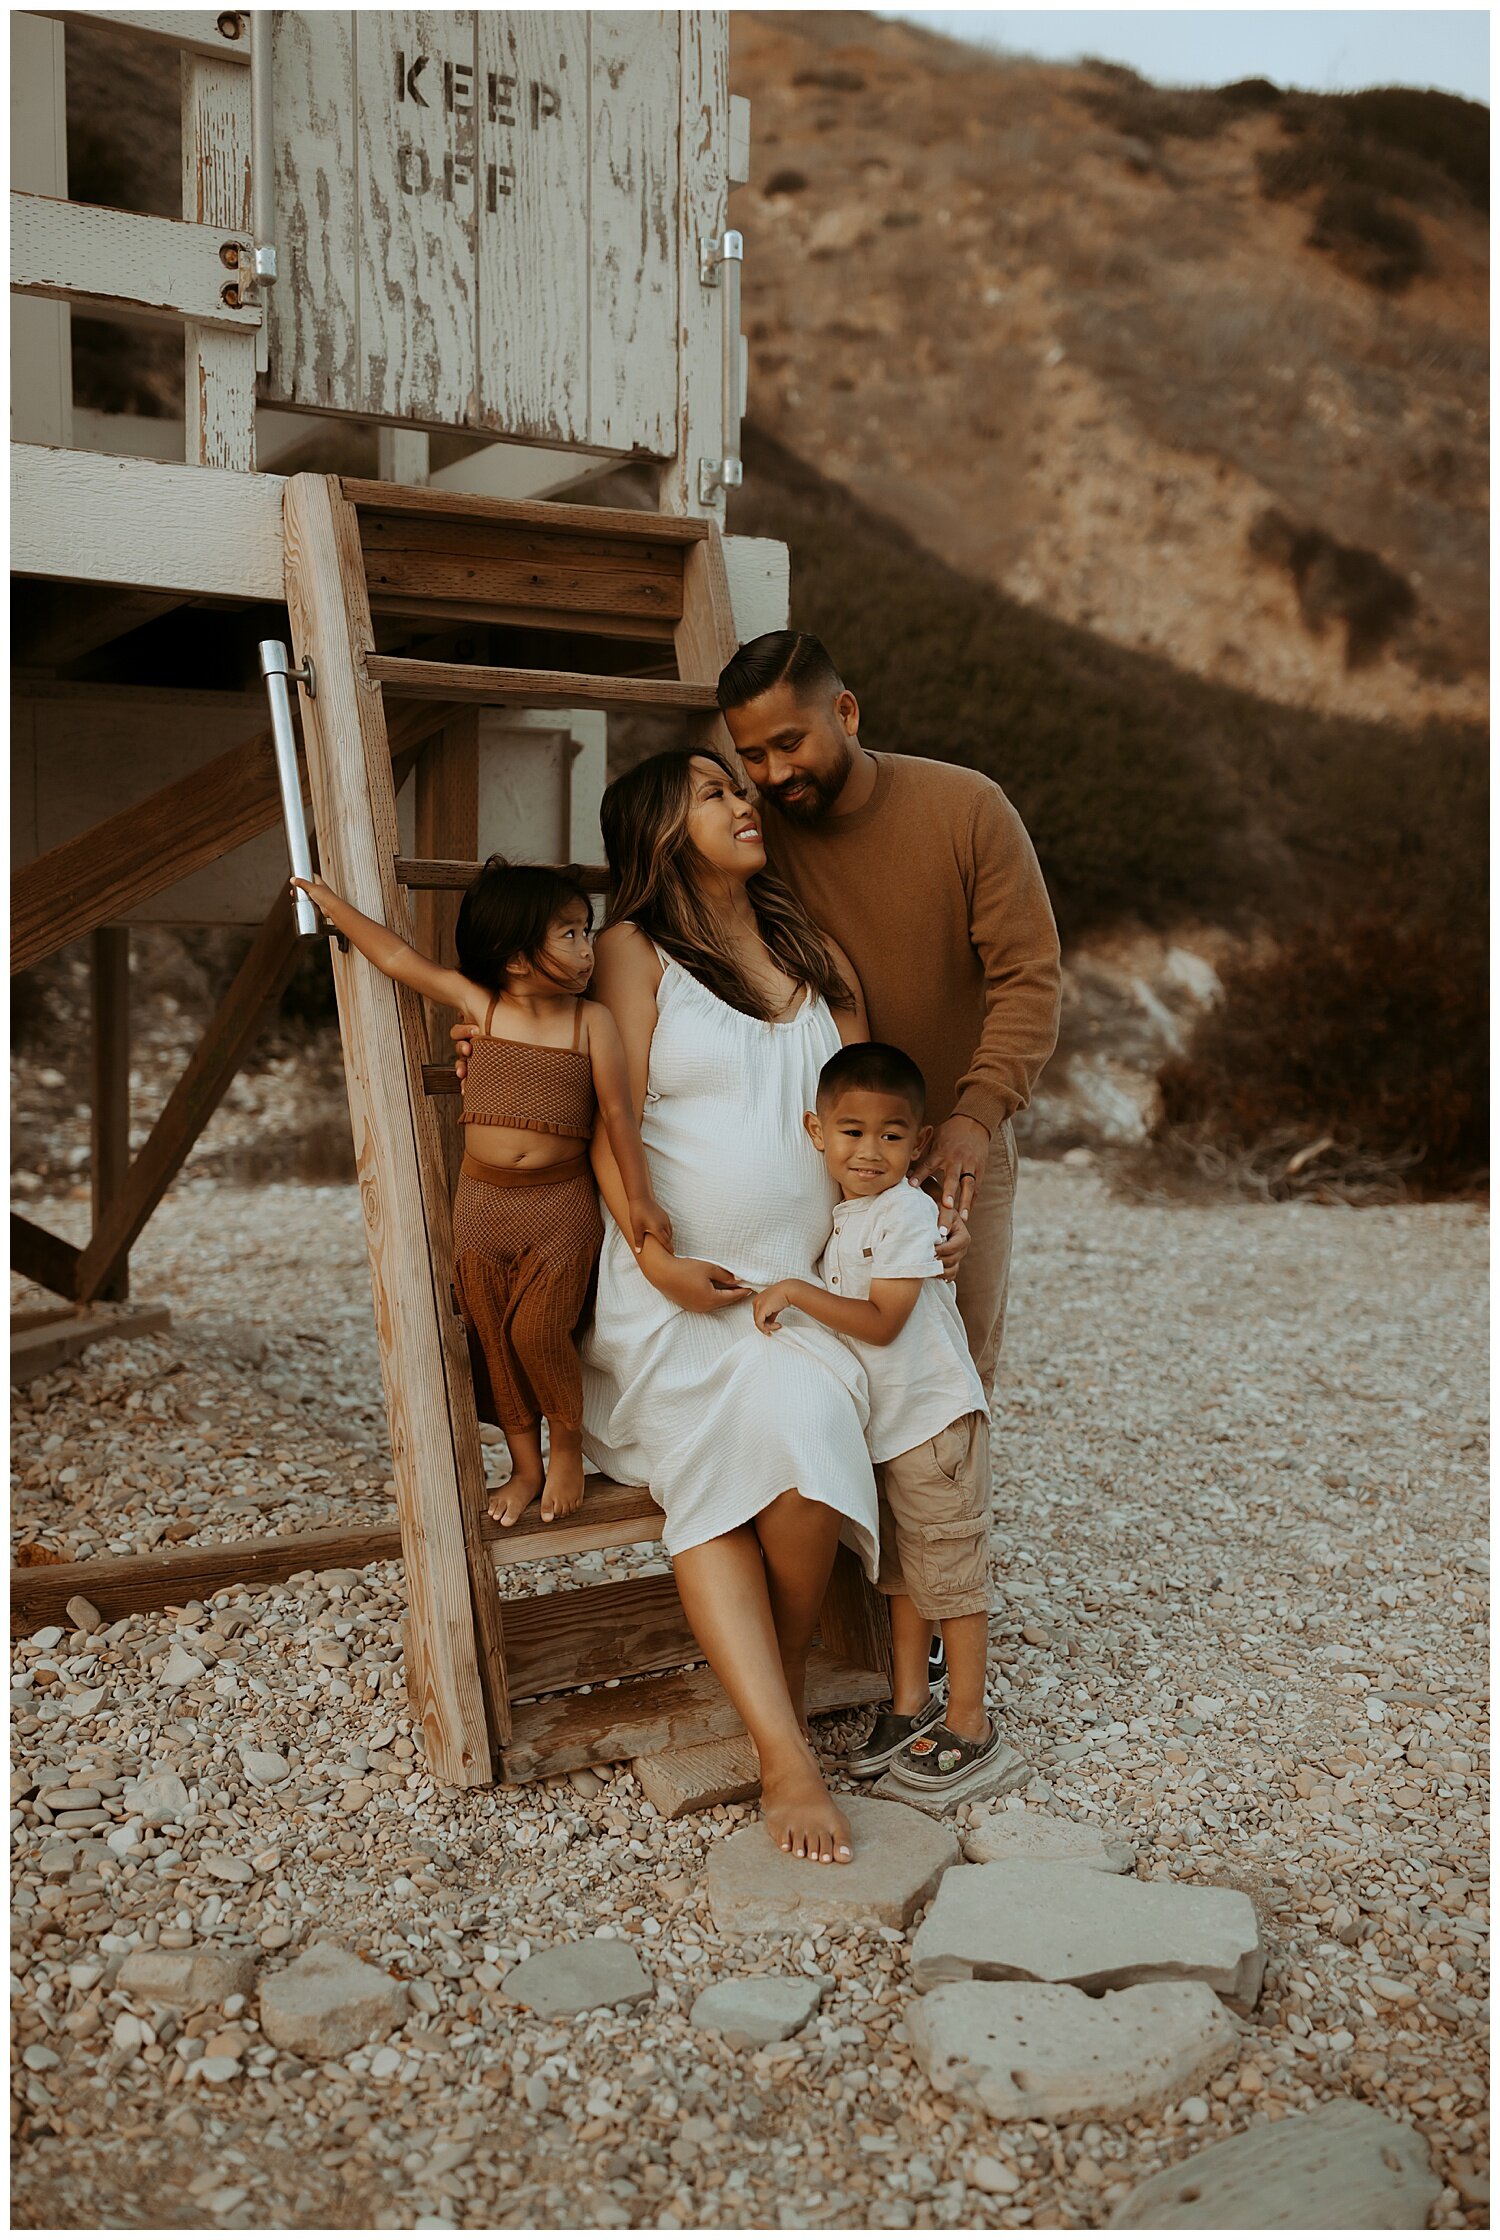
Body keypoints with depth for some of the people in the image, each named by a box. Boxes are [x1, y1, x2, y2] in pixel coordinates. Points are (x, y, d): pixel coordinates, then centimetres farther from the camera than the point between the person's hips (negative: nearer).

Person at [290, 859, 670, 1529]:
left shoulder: (591, 1022, -5)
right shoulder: (479, 1006, -2)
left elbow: (617, 1112, -4)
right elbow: (399, 959, 5)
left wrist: (638, 1197, -5)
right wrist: (334, 905, 9)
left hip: (561, 1203, -3)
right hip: (482, 1202, 3)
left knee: (538, 1330, -10)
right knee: (493, 1340, 8)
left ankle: (568, 1439, 17)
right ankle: (526, 1464, 24)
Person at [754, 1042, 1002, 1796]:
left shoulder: (908, 1213, -18)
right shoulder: (838, 1216, 8)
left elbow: (881, 1322, -22)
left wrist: (796, 1292, -21)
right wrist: (787, 1305, 2)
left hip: (935, 1422, -8)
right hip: (880, 1426, 8)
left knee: (950, 1573, 1)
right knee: (902, 1573, 17)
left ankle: (969, 1726, 12)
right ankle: (910, 1705, 29)